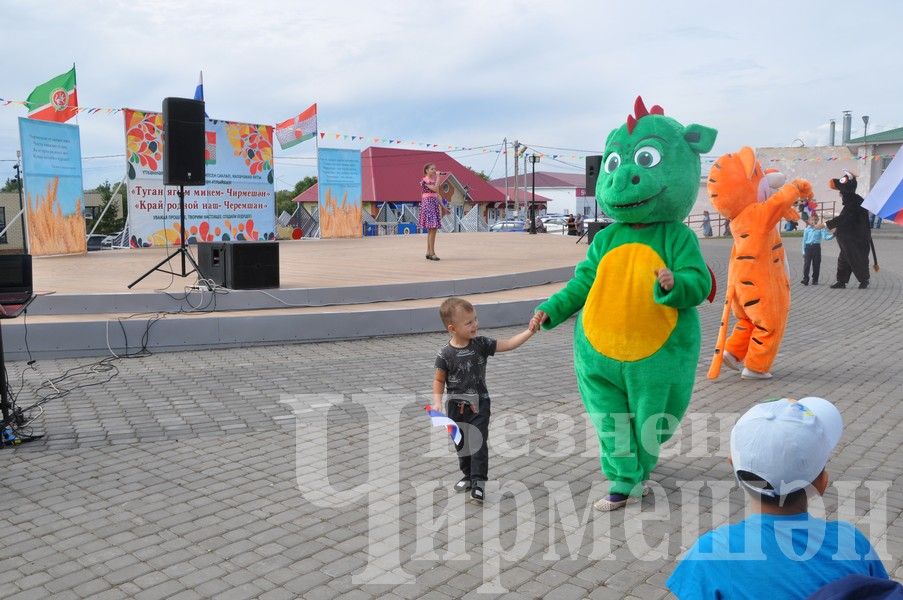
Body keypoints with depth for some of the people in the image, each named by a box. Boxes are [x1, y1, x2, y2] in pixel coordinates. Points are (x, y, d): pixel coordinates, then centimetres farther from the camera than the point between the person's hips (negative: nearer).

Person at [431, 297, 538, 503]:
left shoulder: (481, 344, -9)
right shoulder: (445, 354, -13)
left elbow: (508, 344, -12)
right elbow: (439, 380, -3)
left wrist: (529, 331, -22)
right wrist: (437, 402, -15)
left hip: (479, 405, 0)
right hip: (455, 407, 0)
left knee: (478, 443, -6)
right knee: (461, 444, 15)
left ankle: (478, 482, 0)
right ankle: (468, 475, 34)